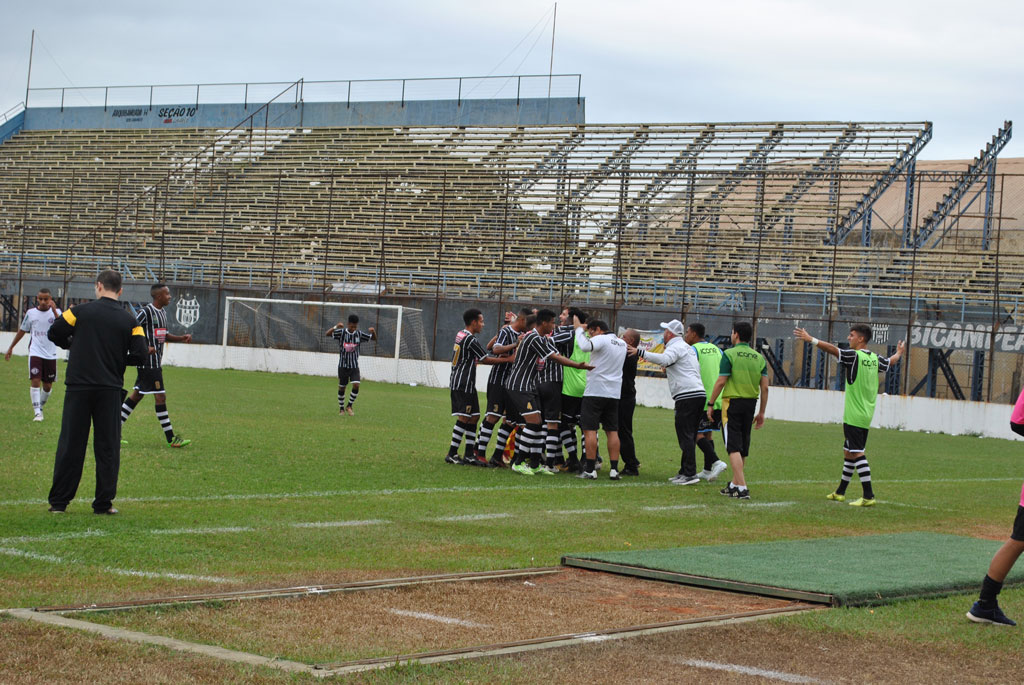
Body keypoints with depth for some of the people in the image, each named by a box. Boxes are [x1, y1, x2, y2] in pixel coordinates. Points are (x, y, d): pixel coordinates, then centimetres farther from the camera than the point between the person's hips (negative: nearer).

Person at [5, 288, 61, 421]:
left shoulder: (56, 312, -2)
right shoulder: (31, 313, 2)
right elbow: (22, 330, 15)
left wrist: (54, 310, -29)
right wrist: (11, 347, 19)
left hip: (50, 355, 0)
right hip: (35, 353, 0)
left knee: (48, 385, 9)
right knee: (35, 381, -15)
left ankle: (40, 407, 31)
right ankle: (37, 412, -13)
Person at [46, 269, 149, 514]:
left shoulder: (81, 311, -2)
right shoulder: (129, 321, 2)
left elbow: (54, 333, 3)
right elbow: (140, 354, -5)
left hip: (79, 386, -1)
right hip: (110, 390, 1)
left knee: (70, 444, 5)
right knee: (108, 446, 7)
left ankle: (58, 501, 8)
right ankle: (104, 503, 7)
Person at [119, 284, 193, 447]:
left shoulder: (162, 312, 15)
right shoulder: (145, 312, -14)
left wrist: (181, 338, 10)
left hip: (156, 363, 10)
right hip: (149, 362, -10)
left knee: (136, 395, 13)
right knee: (160, 397, -7)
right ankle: (171, 438, -5)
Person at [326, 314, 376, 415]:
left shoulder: (359, 334, -1)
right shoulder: (342, 332, -8)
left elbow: (374, 338, 6)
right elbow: (328, 334, -20)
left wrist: (373, 331, -15)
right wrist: (336, 326, -34)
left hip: (354, 366, 1)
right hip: (343, 365, -1)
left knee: (356, 385, -15)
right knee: (342, 387, 7)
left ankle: (349, 406, 3)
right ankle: (341, 408, 23)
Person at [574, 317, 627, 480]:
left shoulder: (601, 339, -10)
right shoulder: (622, 344, 15)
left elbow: (585, 346, -28)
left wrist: (579, 329, -13)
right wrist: (583, 330, 24)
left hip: (595, 391, -7)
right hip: (614, 393, 7)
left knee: (590, 430, -4)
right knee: (612, 431, 8)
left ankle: (590, 470, -8)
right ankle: (614, 469, 4)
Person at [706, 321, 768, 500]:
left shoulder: (730, 354, -8)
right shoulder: (759, 357, 7)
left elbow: (721, 382, -12)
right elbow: (765, 387, 5)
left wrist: (711, 404, -3)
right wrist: (762, 412, 11)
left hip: (733, 403, -5)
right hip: (751, 404, 6)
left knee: (734, 447, -7)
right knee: (743, 447, 15)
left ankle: (742, 488, -16)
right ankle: (734, 484, 26)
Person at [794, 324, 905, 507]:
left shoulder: (854, 356, -13)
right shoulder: (875, 359, 11)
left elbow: (832, 349, -24)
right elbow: (891, 361, 31)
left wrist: (811, 339, -24)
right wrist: (899, 353, 53)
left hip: (853, 416, -8)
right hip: (865, 416, 8)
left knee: (857, 454, -10)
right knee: (849, 452, 17)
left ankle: (869, 496, -16)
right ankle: (840, 492, 26)